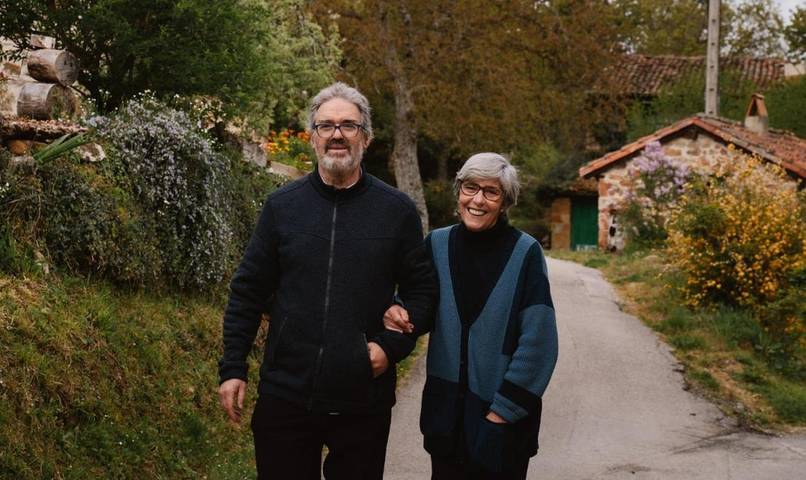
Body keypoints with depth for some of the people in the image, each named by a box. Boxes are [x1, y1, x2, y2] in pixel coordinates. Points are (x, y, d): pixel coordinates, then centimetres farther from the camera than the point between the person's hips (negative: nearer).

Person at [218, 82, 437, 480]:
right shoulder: (282, 205, 3)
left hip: (364, 400, 0)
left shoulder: (397, 210, 2)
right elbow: (248, 292, 6)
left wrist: (392, 344, -9)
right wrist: (232, 368, 1)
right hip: (285, 397, 1)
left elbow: (422, 287, 6)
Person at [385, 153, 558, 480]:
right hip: (445, 410, 3)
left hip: (504, 416, -3)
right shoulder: (437, 244, 0)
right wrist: (398, 313, -11)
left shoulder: (525, 251, -10)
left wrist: (506, 409, -11)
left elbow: (538, 340, -10)